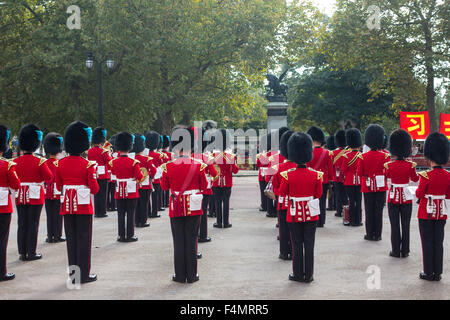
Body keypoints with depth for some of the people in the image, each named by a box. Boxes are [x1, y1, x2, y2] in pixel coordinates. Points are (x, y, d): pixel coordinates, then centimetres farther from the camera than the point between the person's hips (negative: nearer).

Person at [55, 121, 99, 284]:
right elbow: (94, 189, -9)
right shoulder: (88, 164, -12)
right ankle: (84, 274, 7)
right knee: (83, 239, 3)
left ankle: (73, 272, 18)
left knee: (71, 239, 12)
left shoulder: (60, 163, 1)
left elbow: (59, 187, 9)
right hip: (83, 205, -4)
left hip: (67, 205, 4)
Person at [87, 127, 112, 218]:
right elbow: (109, 161, -8)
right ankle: (102, 212, 3)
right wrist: (109, 154, 8)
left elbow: (89, 162, 13)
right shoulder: (103, 151, -14)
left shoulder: (89, 151, 4)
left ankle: (96, 212, 13)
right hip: (103, 175, -5)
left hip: (94, 175, 5)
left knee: (96, 194, 11)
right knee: (103, 194, 1)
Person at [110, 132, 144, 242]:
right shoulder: (134, 162, -13)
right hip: (131, 192, -3)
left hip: (119, 192, 3)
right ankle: (130, 235, 6)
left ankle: (121, 235, 11)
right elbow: (140, 177, -12)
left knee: (121, 213, 9)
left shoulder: (113, 162, -4)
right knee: (130, 213, 4)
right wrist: (143, 175, 8)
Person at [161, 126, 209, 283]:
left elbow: (164, 187, 6)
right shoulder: (199, 165, -8)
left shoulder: (168, 167, -7)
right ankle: (192, 275, 12)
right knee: (191, 241, 7)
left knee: (178, 241, 8)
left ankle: (180, 275, 13)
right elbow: (204, 187, 1)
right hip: (193, 208, 0)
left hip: (176, 208, 0)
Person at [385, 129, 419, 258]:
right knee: (405, 225, 9)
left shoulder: (389, 165, -10)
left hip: (393, 197, -1)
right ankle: (405, 251, 14)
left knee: (395, 225, 6)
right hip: (406, 197, 1)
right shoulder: (410, 165, -9)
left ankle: (396, 251, 9)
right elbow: (415, 179, 6)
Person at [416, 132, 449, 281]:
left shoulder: (426, 175, -18)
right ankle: (438, 273, 15)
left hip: (426, 213, -4)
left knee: (427, 243, 4)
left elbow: (419, 194, -11)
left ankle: (429, 272, 9)